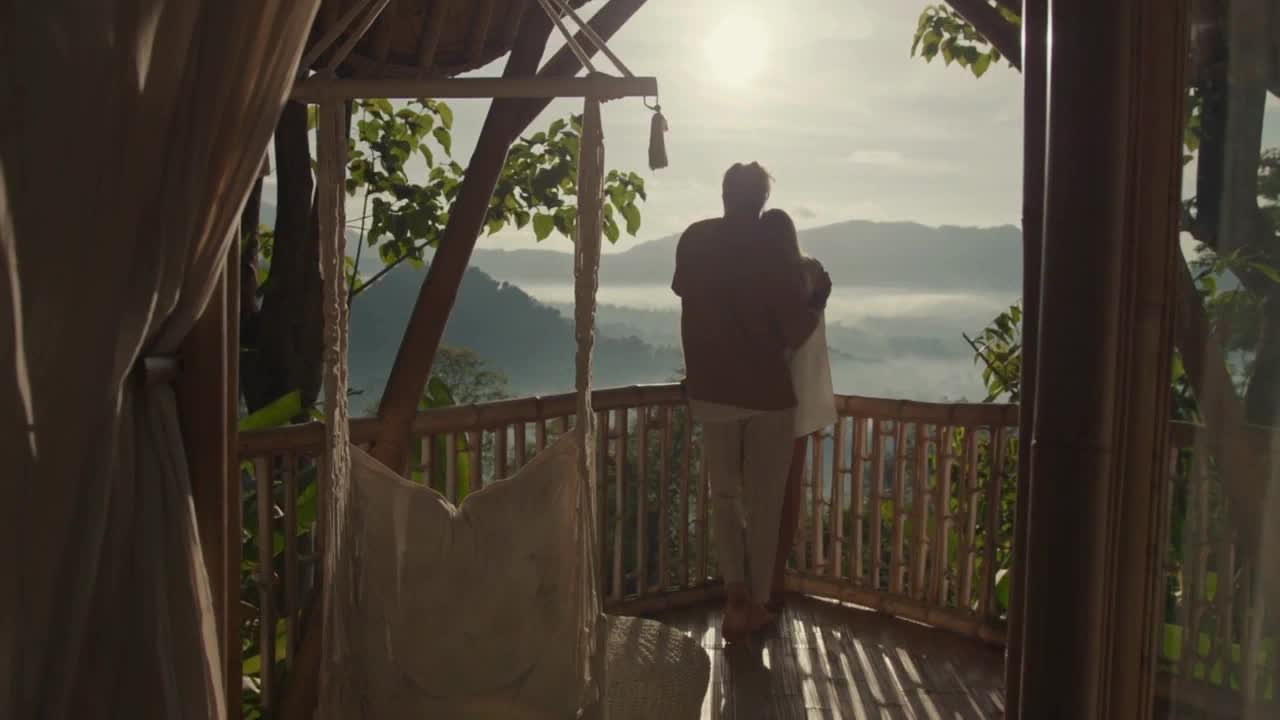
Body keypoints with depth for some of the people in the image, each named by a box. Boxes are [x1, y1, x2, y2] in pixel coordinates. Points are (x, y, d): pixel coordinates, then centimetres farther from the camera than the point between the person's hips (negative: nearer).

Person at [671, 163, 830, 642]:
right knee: (763, 501, 10)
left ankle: (735, 589, 0)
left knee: (725, 493, 17)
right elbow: (796, 333, -12)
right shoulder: (773, 255, -13)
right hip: (768, 395, -3)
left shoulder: (693, 241, -2)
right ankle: (755, 604, 18)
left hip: (710, 391, 3)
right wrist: (816, 297, 7)